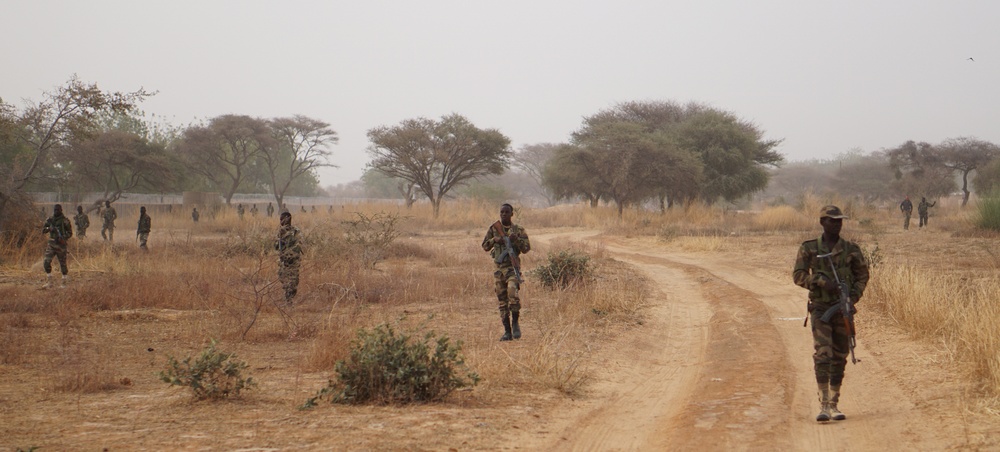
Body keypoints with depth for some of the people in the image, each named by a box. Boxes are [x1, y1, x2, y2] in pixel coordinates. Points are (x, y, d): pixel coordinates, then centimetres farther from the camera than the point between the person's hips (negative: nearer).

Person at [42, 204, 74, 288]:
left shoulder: (65, 220, -4)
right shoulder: (50, 220, 9)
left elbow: (70, 233, -3)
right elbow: (43, 230, 9)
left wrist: (63, 238, -21)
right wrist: (49, 228, -13)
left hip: (61, 244, -4)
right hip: (51, 244, 4)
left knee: (63, 264, 3)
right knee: (46, 262, -8)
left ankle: (64, 282, 15)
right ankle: (49, 282, 0)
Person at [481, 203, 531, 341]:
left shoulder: (519, 230, 4)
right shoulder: (494, 229, 11)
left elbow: (526, 248, -1)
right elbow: (485, 246, 12)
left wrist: (516, 240, -17)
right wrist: (494, 240, -7)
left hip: (512, 267, -3)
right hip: (499, 267, 3)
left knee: (513, 294, -24)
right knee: (502, 300, 4)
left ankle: (515, 322, -3)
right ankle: (507, 331, 10)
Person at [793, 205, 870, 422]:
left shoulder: (851, 249, 6)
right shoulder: (808, 249, 1)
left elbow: (862, 274, 11)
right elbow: (798, 275, -2)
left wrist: (855, 294, -7)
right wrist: (821, 281, -17)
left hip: (843, 308, 3)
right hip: (820, 308, -2)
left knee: (839, 357, 7)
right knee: (822, 355, -14)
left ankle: (834, 404, 16)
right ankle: (823, 405, -16)